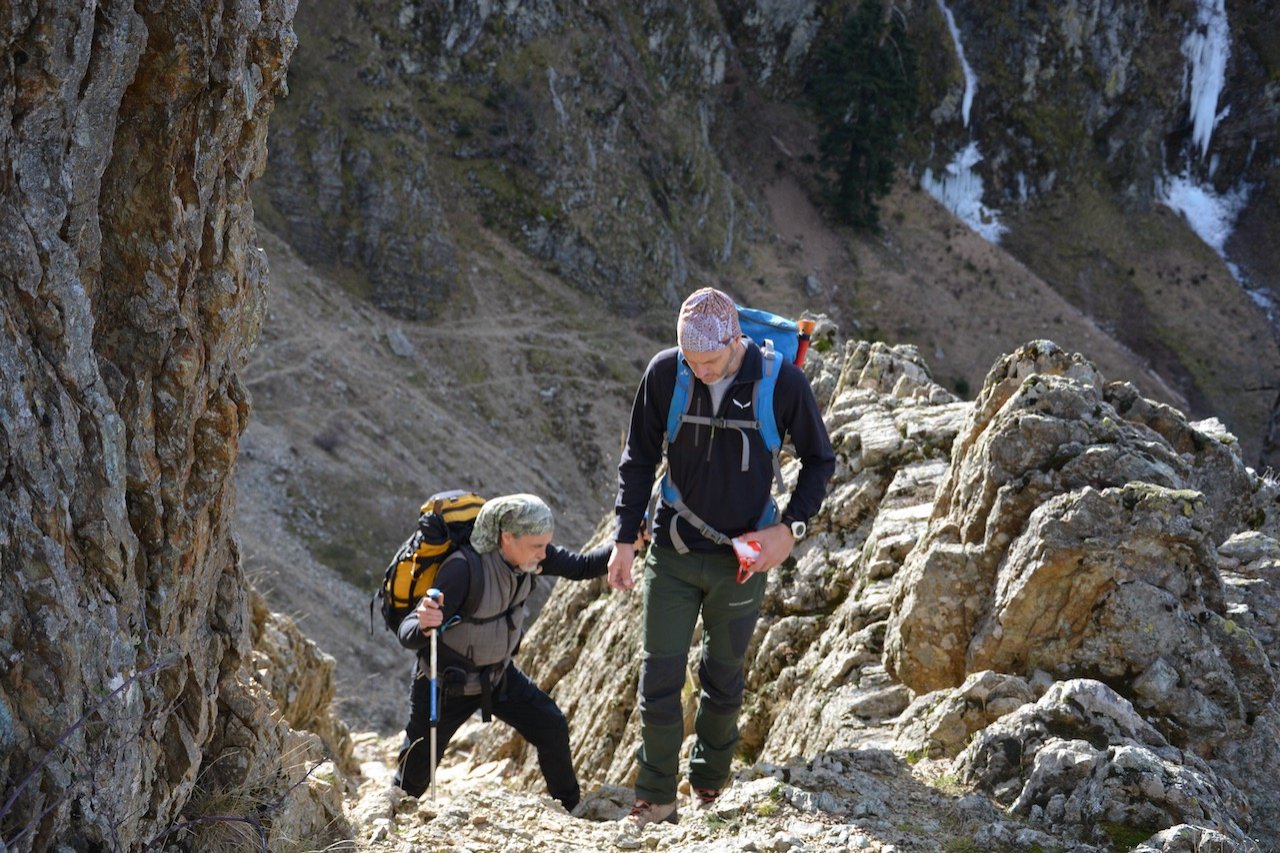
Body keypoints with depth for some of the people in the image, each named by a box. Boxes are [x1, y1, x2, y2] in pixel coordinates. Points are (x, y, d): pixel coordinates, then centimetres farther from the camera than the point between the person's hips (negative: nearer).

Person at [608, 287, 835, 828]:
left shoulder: (783, 382, -14)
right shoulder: (664, 373, -11)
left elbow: (819, 460, 1)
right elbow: (639, 459, 1)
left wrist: (790, 527, -10)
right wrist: (624, 540, -2)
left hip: (741, 558, 0)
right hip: (672, 553, 1)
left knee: (724, 676, 13)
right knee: (659, 673, -1)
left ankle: (708, 785, 31)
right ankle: (655, 797, 10)